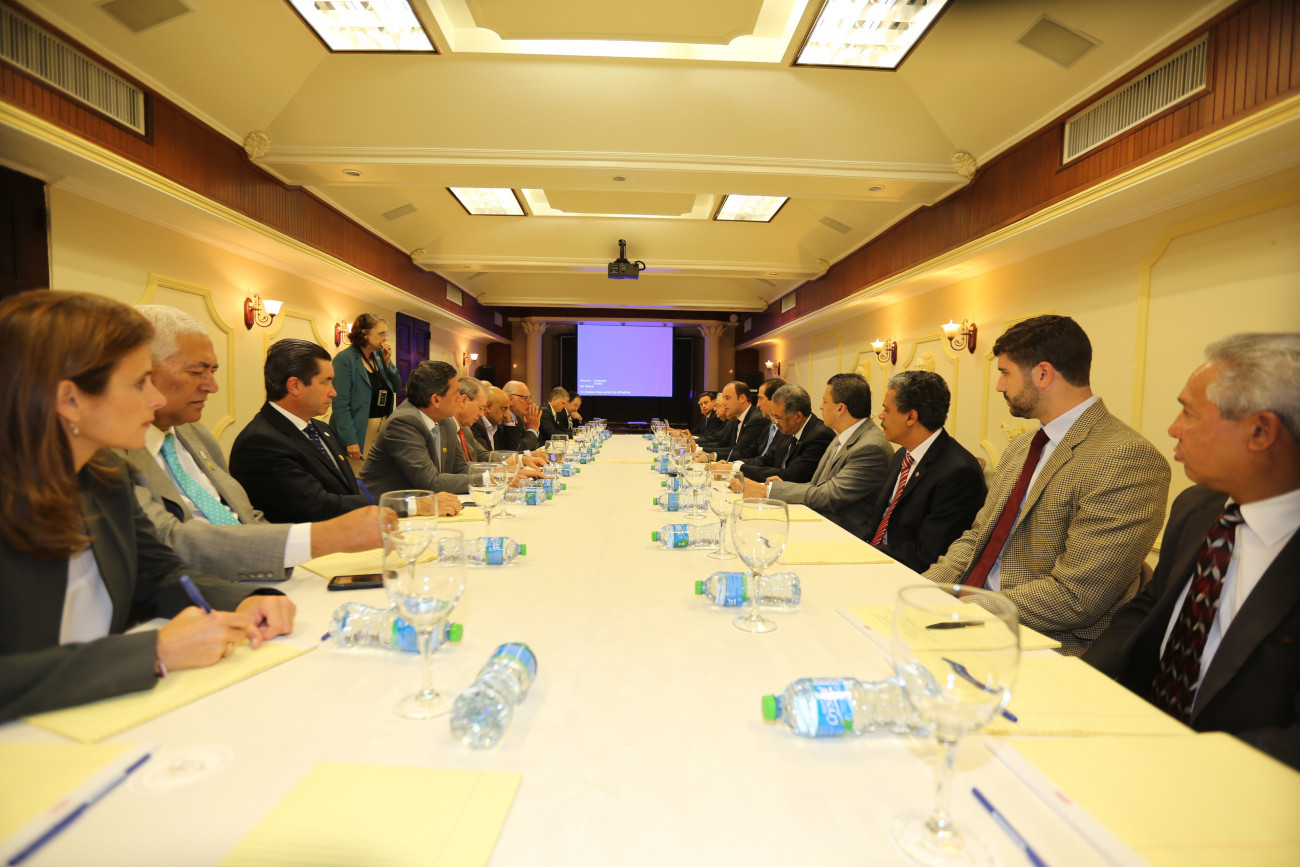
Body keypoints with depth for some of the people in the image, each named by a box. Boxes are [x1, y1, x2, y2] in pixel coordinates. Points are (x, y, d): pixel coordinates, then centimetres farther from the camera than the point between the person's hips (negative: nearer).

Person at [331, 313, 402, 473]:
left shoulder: (378, 356, 11)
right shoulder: (345, 359, -10)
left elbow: (397, 388, 12)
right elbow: (340, 404, -15)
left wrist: (388, 362, -2)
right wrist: (350, 441, -19)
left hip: (383, 427, 7)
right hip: (359, 430, -7)